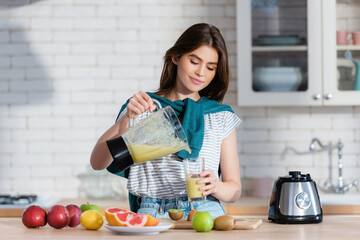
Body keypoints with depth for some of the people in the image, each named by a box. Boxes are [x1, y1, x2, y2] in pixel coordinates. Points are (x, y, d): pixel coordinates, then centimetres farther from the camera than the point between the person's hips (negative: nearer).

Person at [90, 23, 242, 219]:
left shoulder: (222, 118, 15)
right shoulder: (141, 109, 11)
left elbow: (234, 189, 14)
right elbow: (97, 163, -1)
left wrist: (215, 186, -9)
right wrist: (127, 118, -14)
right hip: (151, 216, -1)